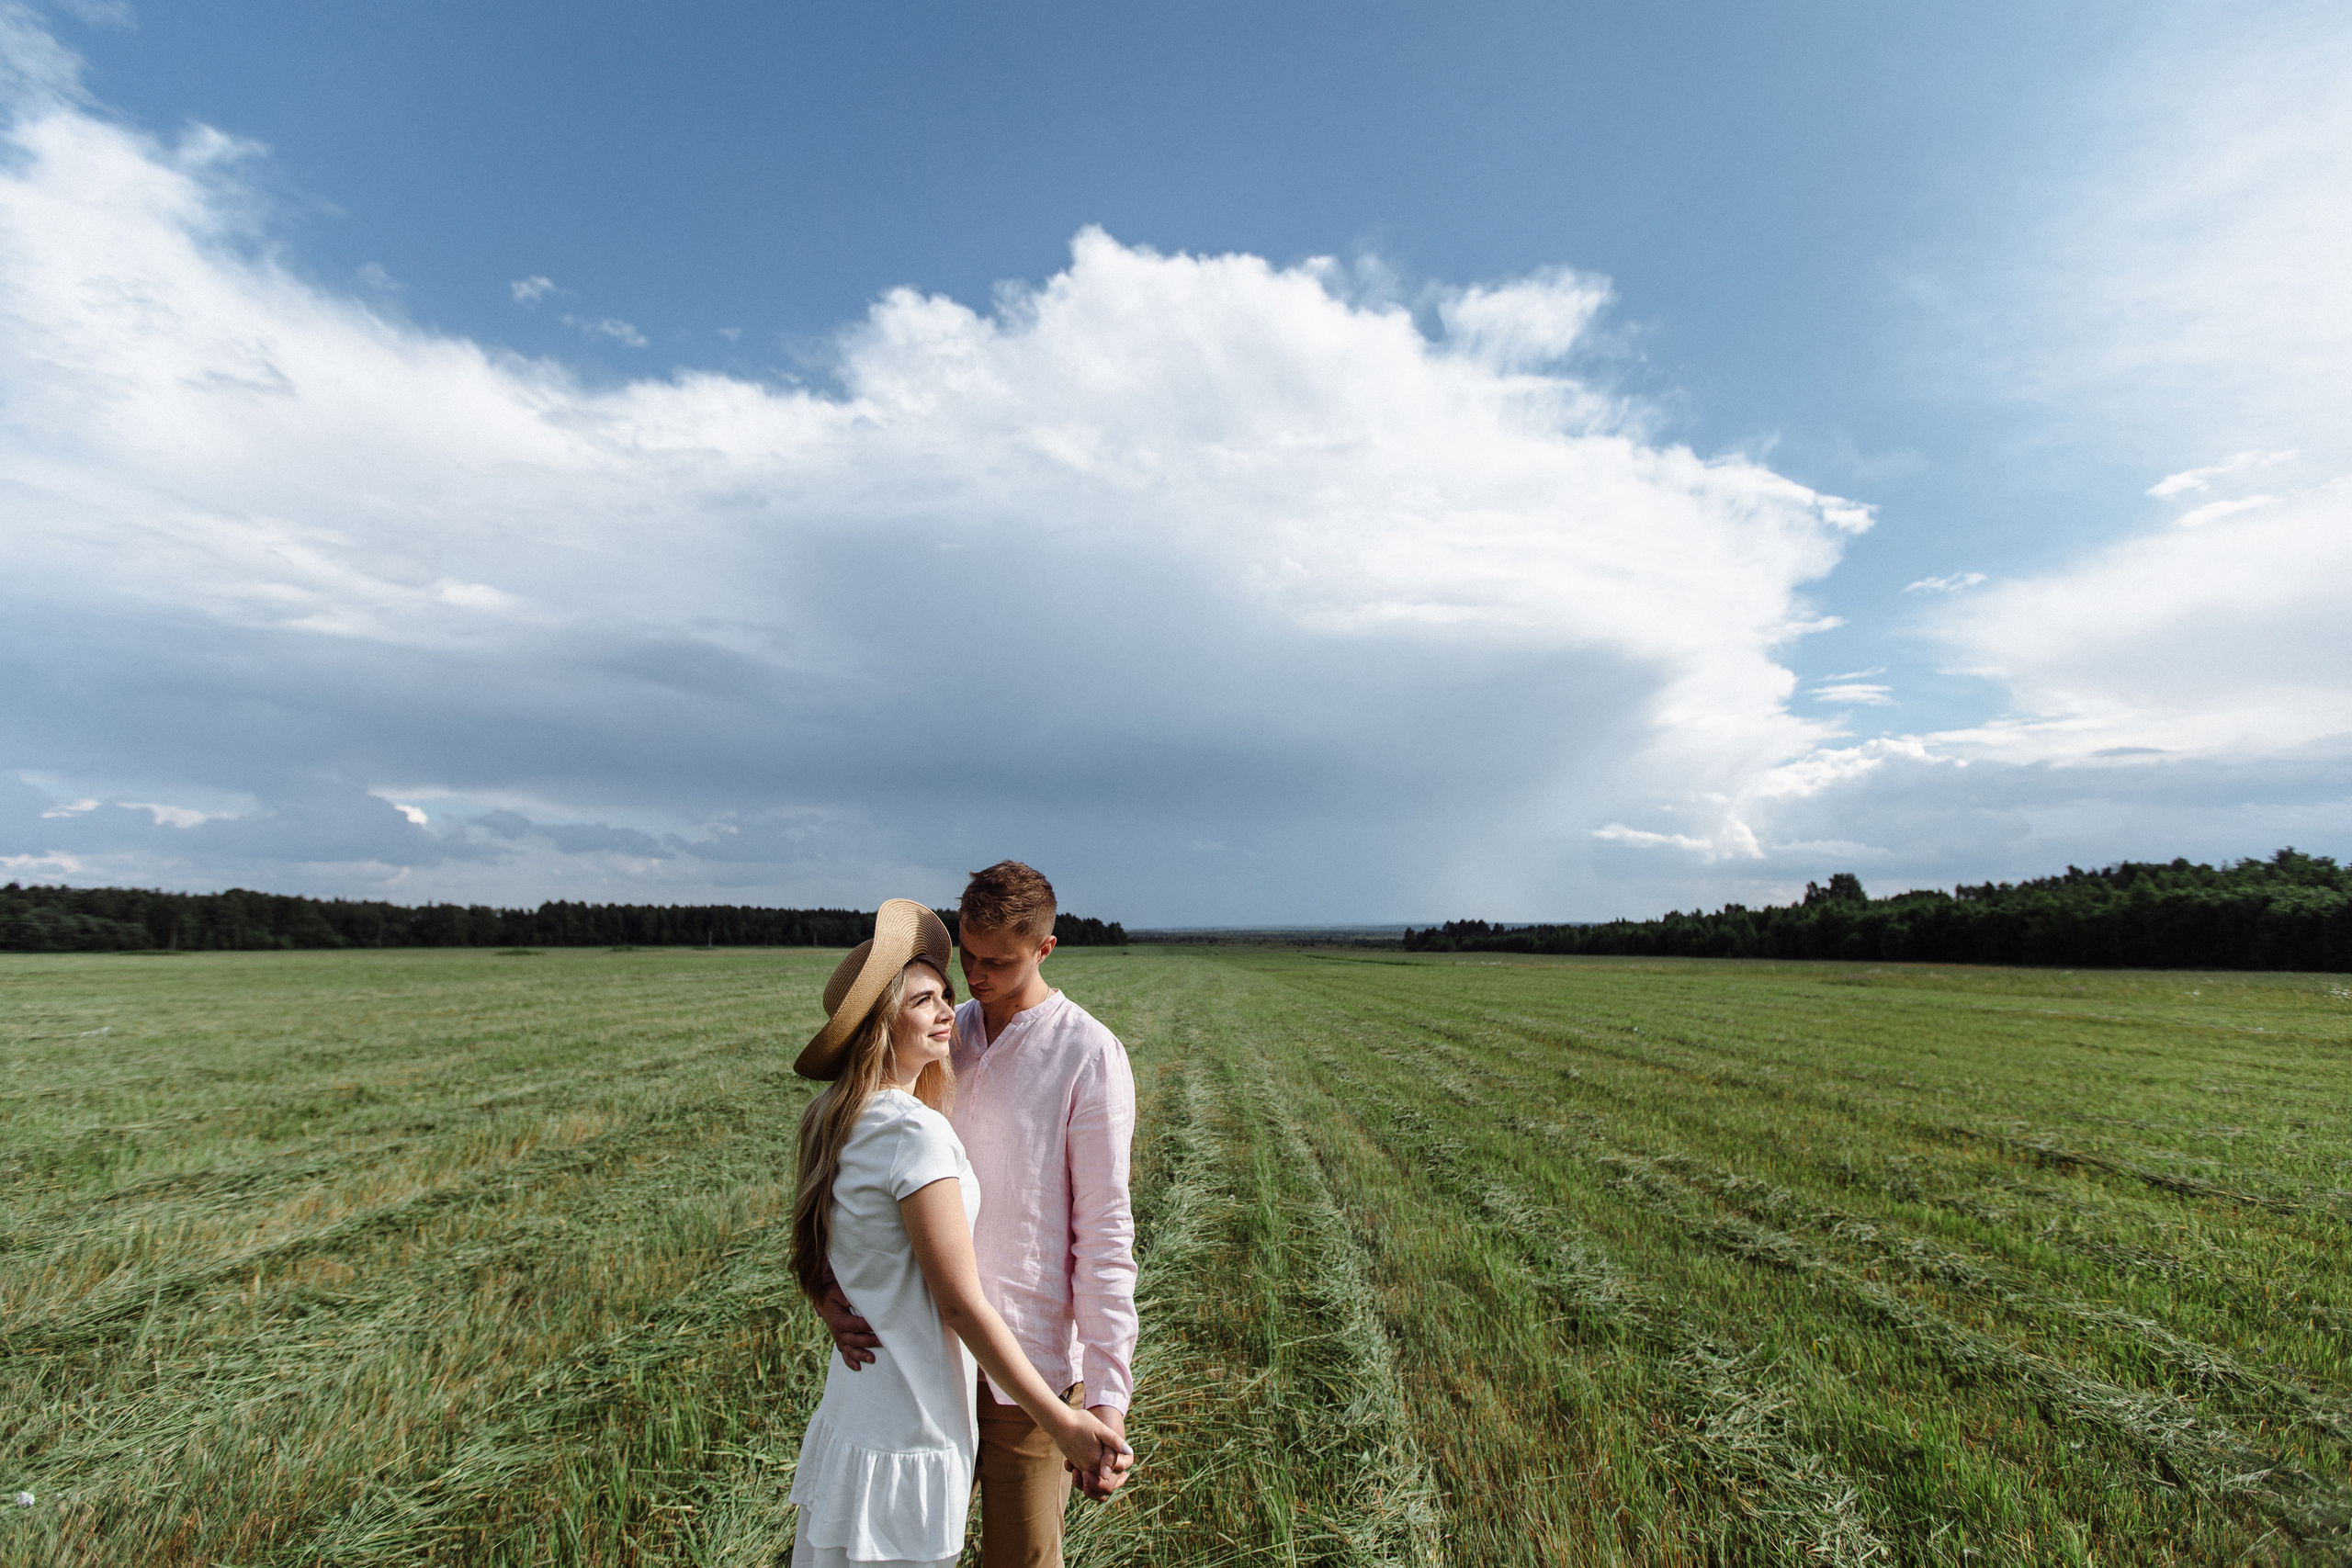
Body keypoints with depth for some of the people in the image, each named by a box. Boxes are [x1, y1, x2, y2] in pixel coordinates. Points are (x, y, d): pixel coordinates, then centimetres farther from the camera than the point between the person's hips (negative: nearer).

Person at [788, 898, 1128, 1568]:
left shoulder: (836, 1123, 3)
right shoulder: (916, 1132, -24)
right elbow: (962, 1304, -22)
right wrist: (1061, 1422, -15)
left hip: (845, 1421, 8)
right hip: (906, 1444, -8)